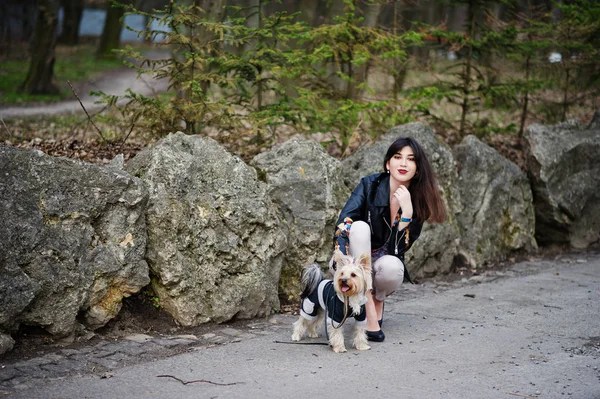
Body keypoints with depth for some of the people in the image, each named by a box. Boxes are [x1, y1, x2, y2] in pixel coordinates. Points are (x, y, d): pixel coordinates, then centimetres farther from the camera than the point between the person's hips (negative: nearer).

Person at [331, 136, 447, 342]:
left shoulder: (417, 201, -8)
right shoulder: (370, 185, -12)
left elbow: (398, 249, -16)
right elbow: (344, 223, -24)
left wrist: (406, 210, -28)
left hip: (384, 261, 1)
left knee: (391, 267, -35)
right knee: (360, 226, -31)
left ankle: (378, 299, 2)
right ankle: (368, 308, -30)